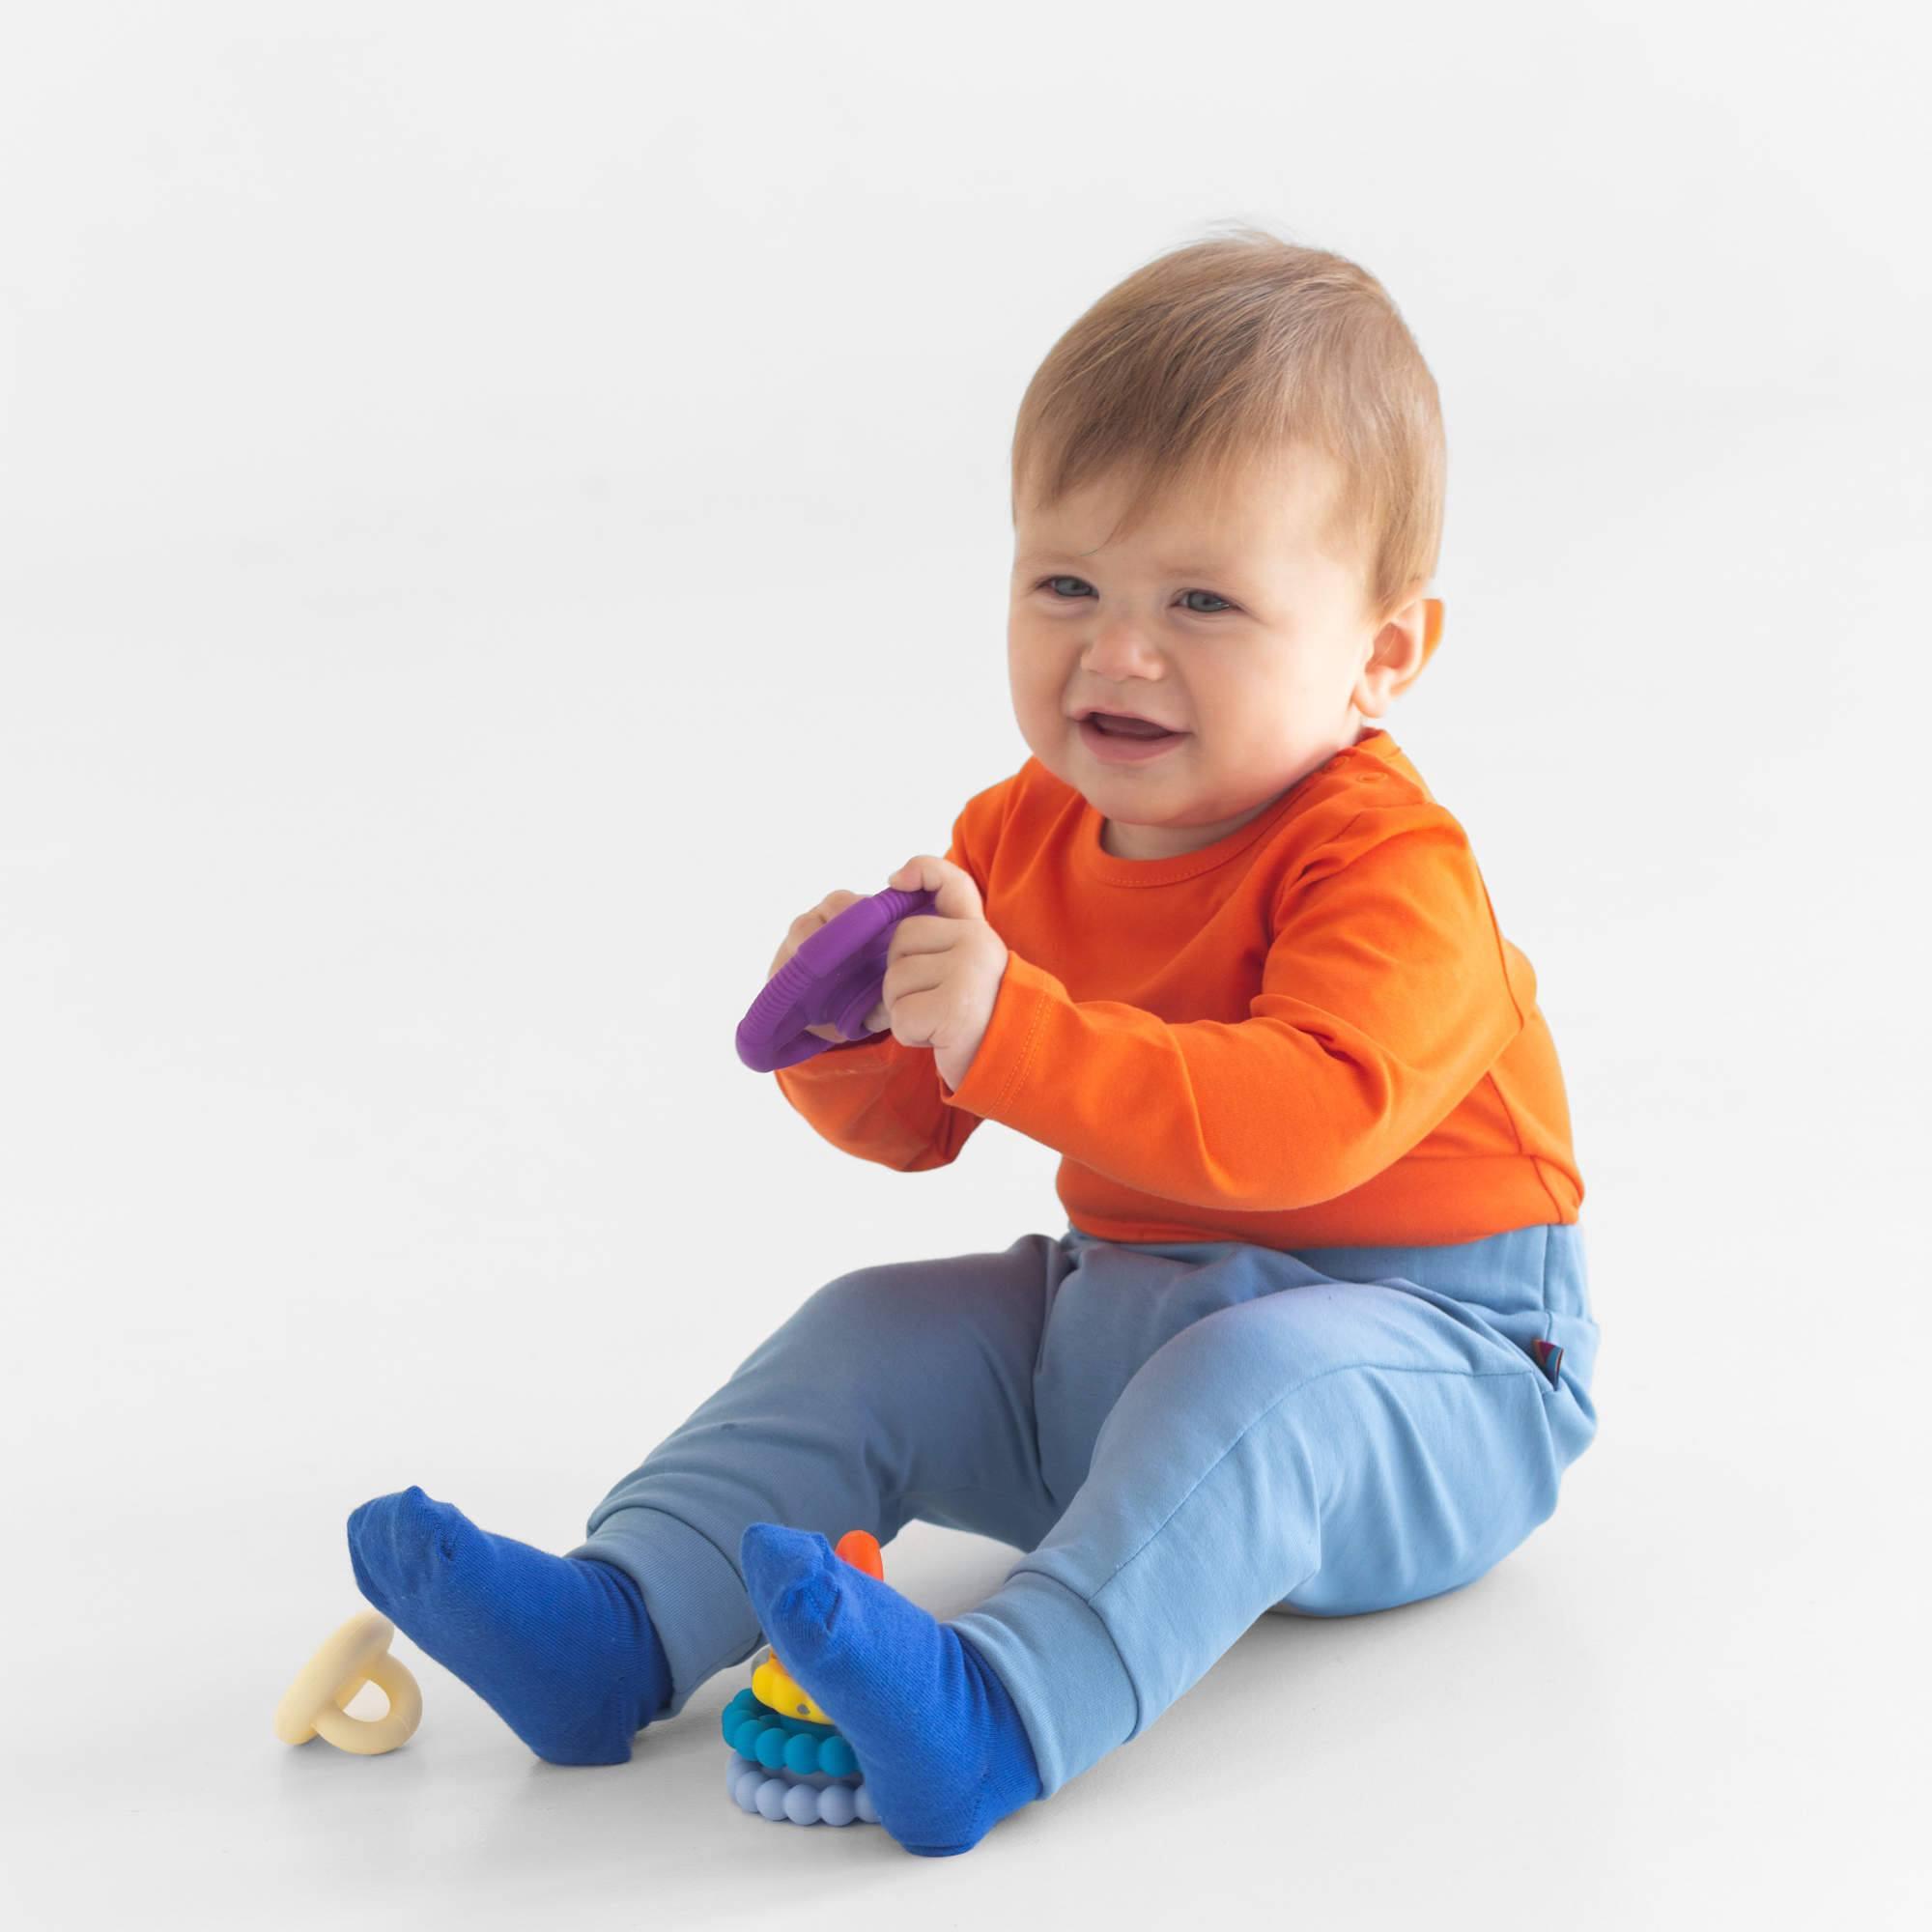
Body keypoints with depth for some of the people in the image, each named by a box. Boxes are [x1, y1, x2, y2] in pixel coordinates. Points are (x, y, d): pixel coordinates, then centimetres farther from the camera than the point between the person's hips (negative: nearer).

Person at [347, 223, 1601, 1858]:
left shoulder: (1386, 866, -22)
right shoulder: (1026, 834, 3)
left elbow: (1306, 1120, -39)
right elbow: (915, 1123, 9)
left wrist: (1012, 1030, -45)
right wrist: (851, 1031, -16)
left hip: (1419, 1351, -8)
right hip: (1119, 1310, 8)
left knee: (1257, 1381, -37)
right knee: (875, 1336, 0)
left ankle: (1005, 1711, -52)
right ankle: (619, 1629, -10)